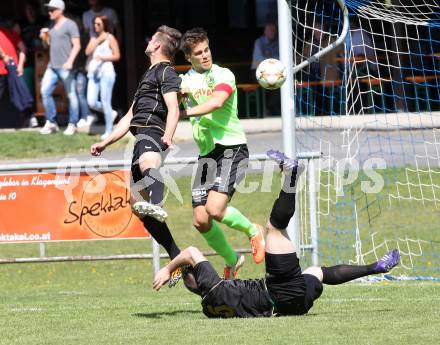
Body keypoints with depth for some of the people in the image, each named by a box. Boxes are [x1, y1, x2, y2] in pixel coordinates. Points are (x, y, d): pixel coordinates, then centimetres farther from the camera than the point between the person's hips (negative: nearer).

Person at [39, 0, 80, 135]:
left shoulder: (70, 25, -6)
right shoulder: (52, 26, 16)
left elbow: (77, 45, -11)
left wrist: (70, 61, -23)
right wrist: (44, 39, 4)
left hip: (65, 67, -7)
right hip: (52, 66, 7)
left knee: (71, 95, -2)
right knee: (45, 91, -1)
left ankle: (72, 124, 5)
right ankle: (51, 123, 6)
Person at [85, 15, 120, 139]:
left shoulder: (110, 38, -1)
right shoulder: (94, 38, 15)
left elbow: (117, 56, -4)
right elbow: (88, 52, 2)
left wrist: (103, 58, -16)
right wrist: (98, 40, -5)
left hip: (106, 72, -6)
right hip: (94, 73, 6)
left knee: (105, 102, -5)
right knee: (92, 103, -3)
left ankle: (108, 131, 4)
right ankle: (111, 114, 23)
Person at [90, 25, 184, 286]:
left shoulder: (165, 72, 4)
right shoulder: (150, 75, 35)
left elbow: (173, 109, -13)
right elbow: (130, 117, 39)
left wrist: (168, 137, -31)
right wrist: (105, 143, 35)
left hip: (152, 133, -10)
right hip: (142, 139, 10)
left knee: (147, 162, -43)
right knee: (138, 204, 4)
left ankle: (157, 206, -75)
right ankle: (179, 259, 5)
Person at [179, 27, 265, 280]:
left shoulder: (223, 75, -5)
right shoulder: (185, 80, 13)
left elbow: (216, 102, -22)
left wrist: (186, 112, -28)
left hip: (232, 148, -6)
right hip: (207, 153, 6)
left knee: (214, 209, -23)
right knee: (200, 221, -2)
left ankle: (253, 231, 7)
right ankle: (232, 261, 22)